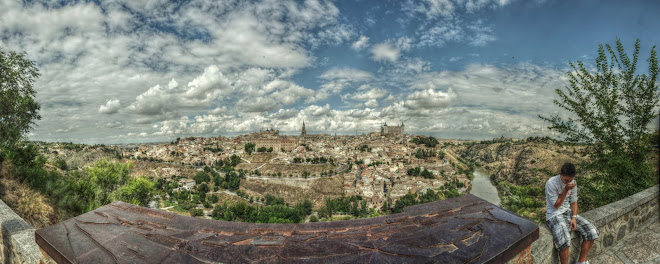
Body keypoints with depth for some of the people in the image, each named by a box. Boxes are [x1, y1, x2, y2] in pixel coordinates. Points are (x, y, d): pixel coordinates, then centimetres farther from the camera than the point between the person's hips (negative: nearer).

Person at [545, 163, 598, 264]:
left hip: (568, 213, 7)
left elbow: (573, 201, 10)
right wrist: (566, 189, -24)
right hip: (554, 215, -7)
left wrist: (574, 217, -4)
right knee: (564, 241, -31)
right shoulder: (551, 183, -19)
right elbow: (556, 205, -16)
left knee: (592, 232, -8)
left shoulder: (573, 182, 2)